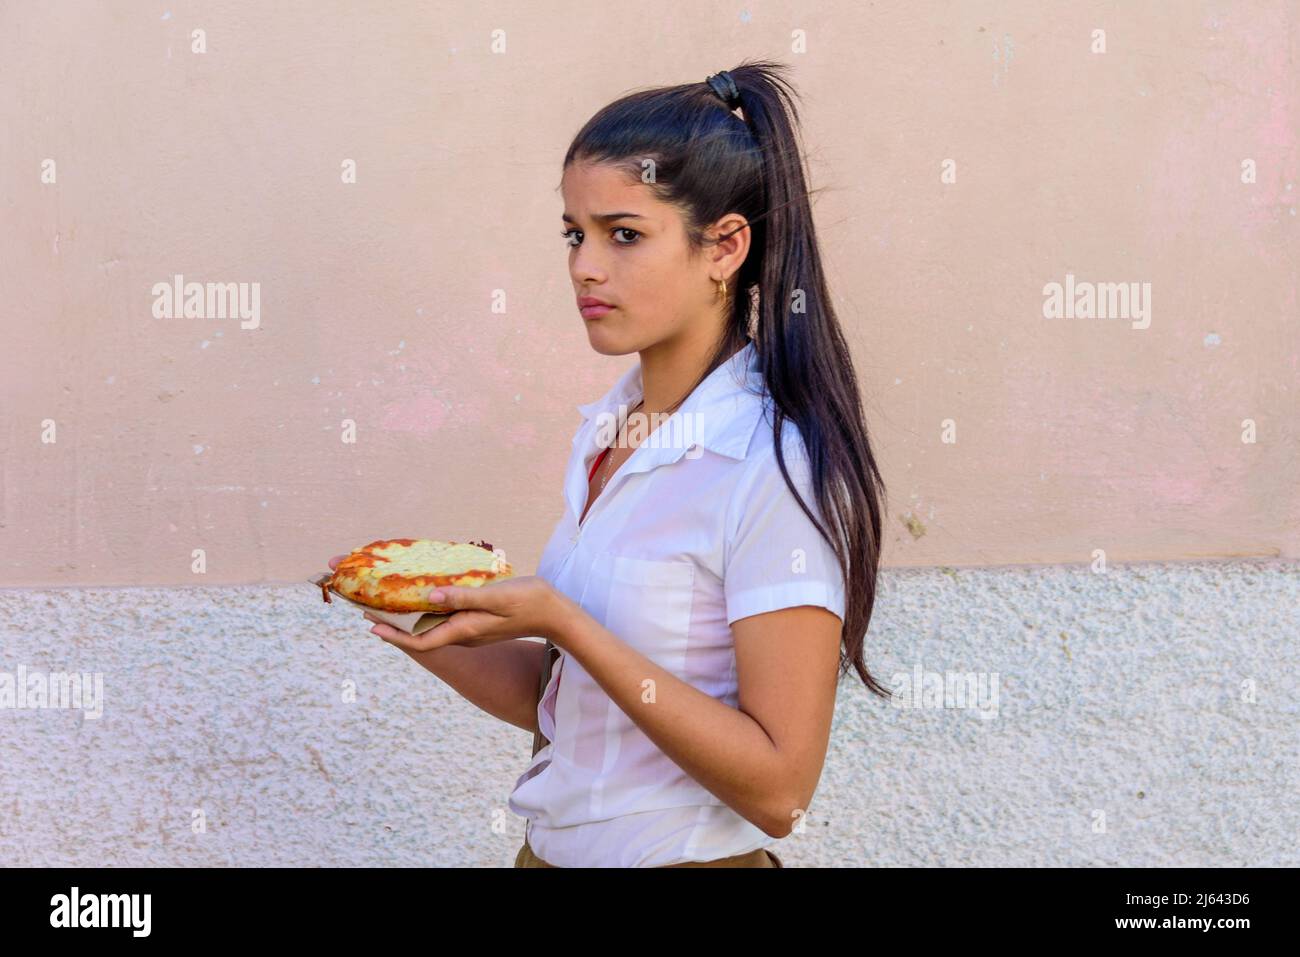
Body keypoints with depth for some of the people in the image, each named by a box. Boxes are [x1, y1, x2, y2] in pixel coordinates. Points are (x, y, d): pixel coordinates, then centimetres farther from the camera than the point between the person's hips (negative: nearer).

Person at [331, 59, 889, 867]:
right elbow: (566, 703, 7)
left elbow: (778, 787, -23)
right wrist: (439, 639, -10)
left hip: (688, 851, -7)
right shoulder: (606, 433, 2)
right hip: (553, 844, 7)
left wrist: (558, 620, -25)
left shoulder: (775, 468, -21)